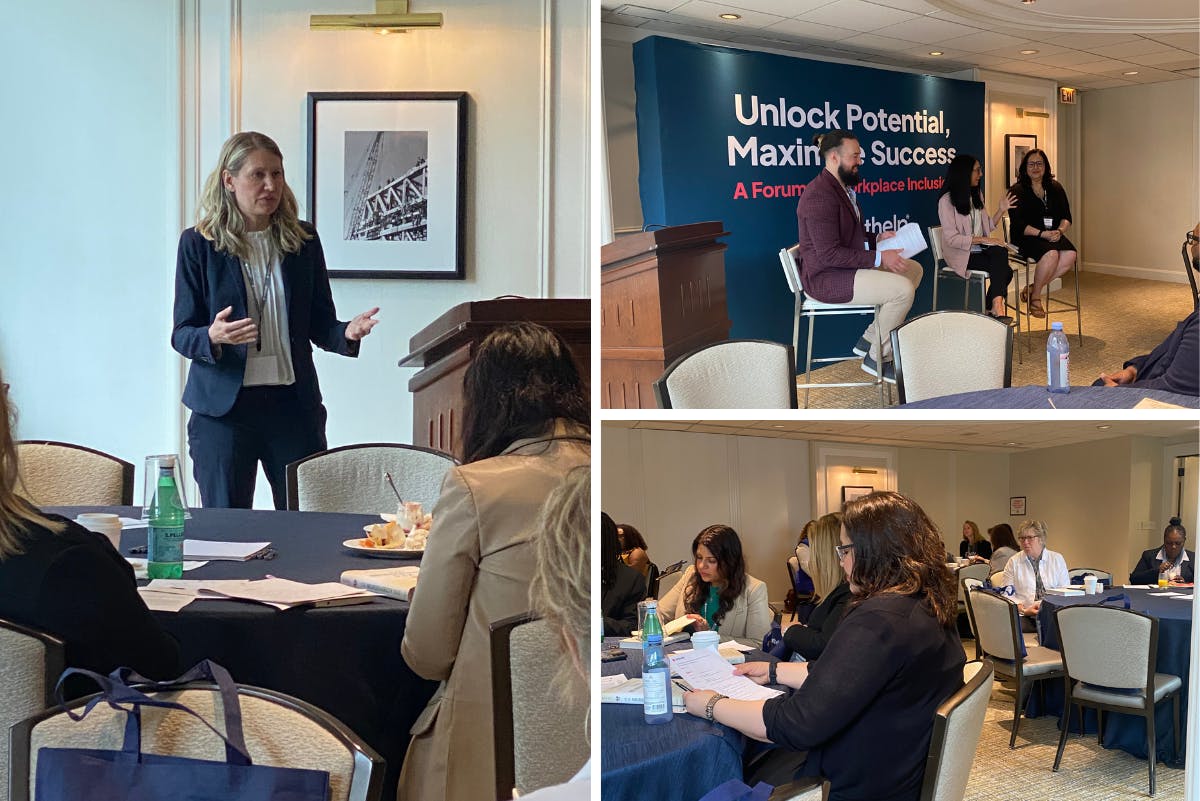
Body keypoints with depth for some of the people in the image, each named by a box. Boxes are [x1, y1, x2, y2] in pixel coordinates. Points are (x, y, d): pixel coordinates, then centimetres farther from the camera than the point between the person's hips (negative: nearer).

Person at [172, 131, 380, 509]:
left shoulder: (303, 240, 8)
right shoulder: (199, 244, 0)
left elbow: (320, 323, 10)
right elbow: (181, 333, 0)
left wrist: (347, 333, -12)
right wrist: (212, 337, -22)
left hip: (293, 404, 2)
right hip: (223, 407, -2)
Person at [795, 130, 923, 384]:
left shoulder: (843, 188, 13)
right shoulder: (820, 195, -22)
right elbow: (829, 254, -26)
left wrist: (877, 239, 5)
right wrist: (878, 258, -24)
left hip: (850, 266, 11)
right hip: (826, 278, -11)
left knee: (914, 269, 12)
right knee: (902, 288, -22)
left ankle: (870, 339, 12)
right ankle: (878, 358, -4)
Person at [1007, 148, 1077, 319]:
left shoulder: (1055, 188, 15)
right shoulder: (1017, 191, -1)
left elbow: (1066, 217, 12)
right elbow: (1018, 224, -11)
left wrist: (1060, 231, -11)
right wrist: (1043, 234, -20)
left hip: (1053, 236, 5)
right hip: (1026, 238, -5)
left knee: (1070, 255, -25)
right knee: (1051, 253, -34)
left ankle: (1032, 289, -12)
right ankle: (1035, 297, -14)